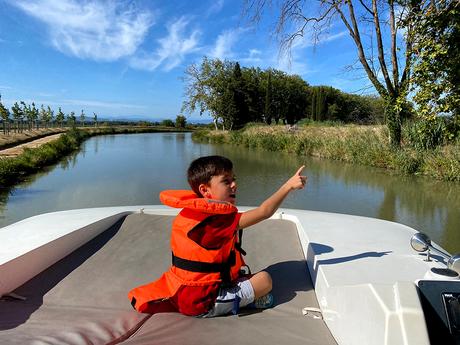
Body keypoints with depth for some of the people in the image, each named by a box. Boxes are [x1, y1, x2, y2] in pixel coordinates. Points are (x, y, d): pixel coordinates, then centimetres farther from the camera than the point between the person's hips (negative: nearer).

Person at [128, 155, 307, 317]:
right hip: (202, 304, -9)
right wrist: (289, 185, -22)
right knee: (264, 279, -3)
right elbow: (264, 212, -26)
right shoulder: (217, 218, -24)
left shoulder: (187, 213, 2)